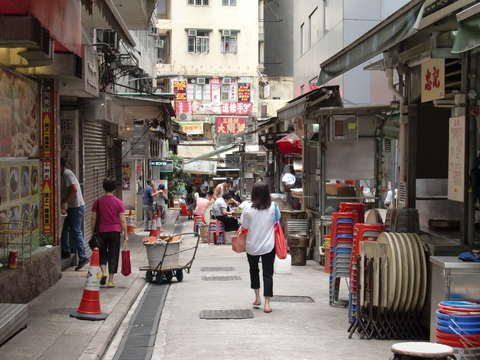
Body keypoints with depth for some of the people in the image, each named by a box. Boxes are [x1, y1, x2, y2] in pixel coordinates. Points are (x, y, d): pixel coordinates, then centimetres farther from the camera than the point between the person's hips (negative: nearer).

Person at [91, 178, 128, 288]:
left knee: (102, 253, 16)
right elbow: (122, 220, -3)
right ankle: (111, 280, 5)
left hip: (102, 231, 0)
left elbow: (93, 219, 0)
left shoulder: (98, 202, -1)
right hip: (115, 231, 0)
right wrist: (125, 234, 4)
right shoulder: (118, 202, -2)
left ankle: (103, 272, -7)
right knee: (113, 255, 5)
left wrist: (93, 233, 9)